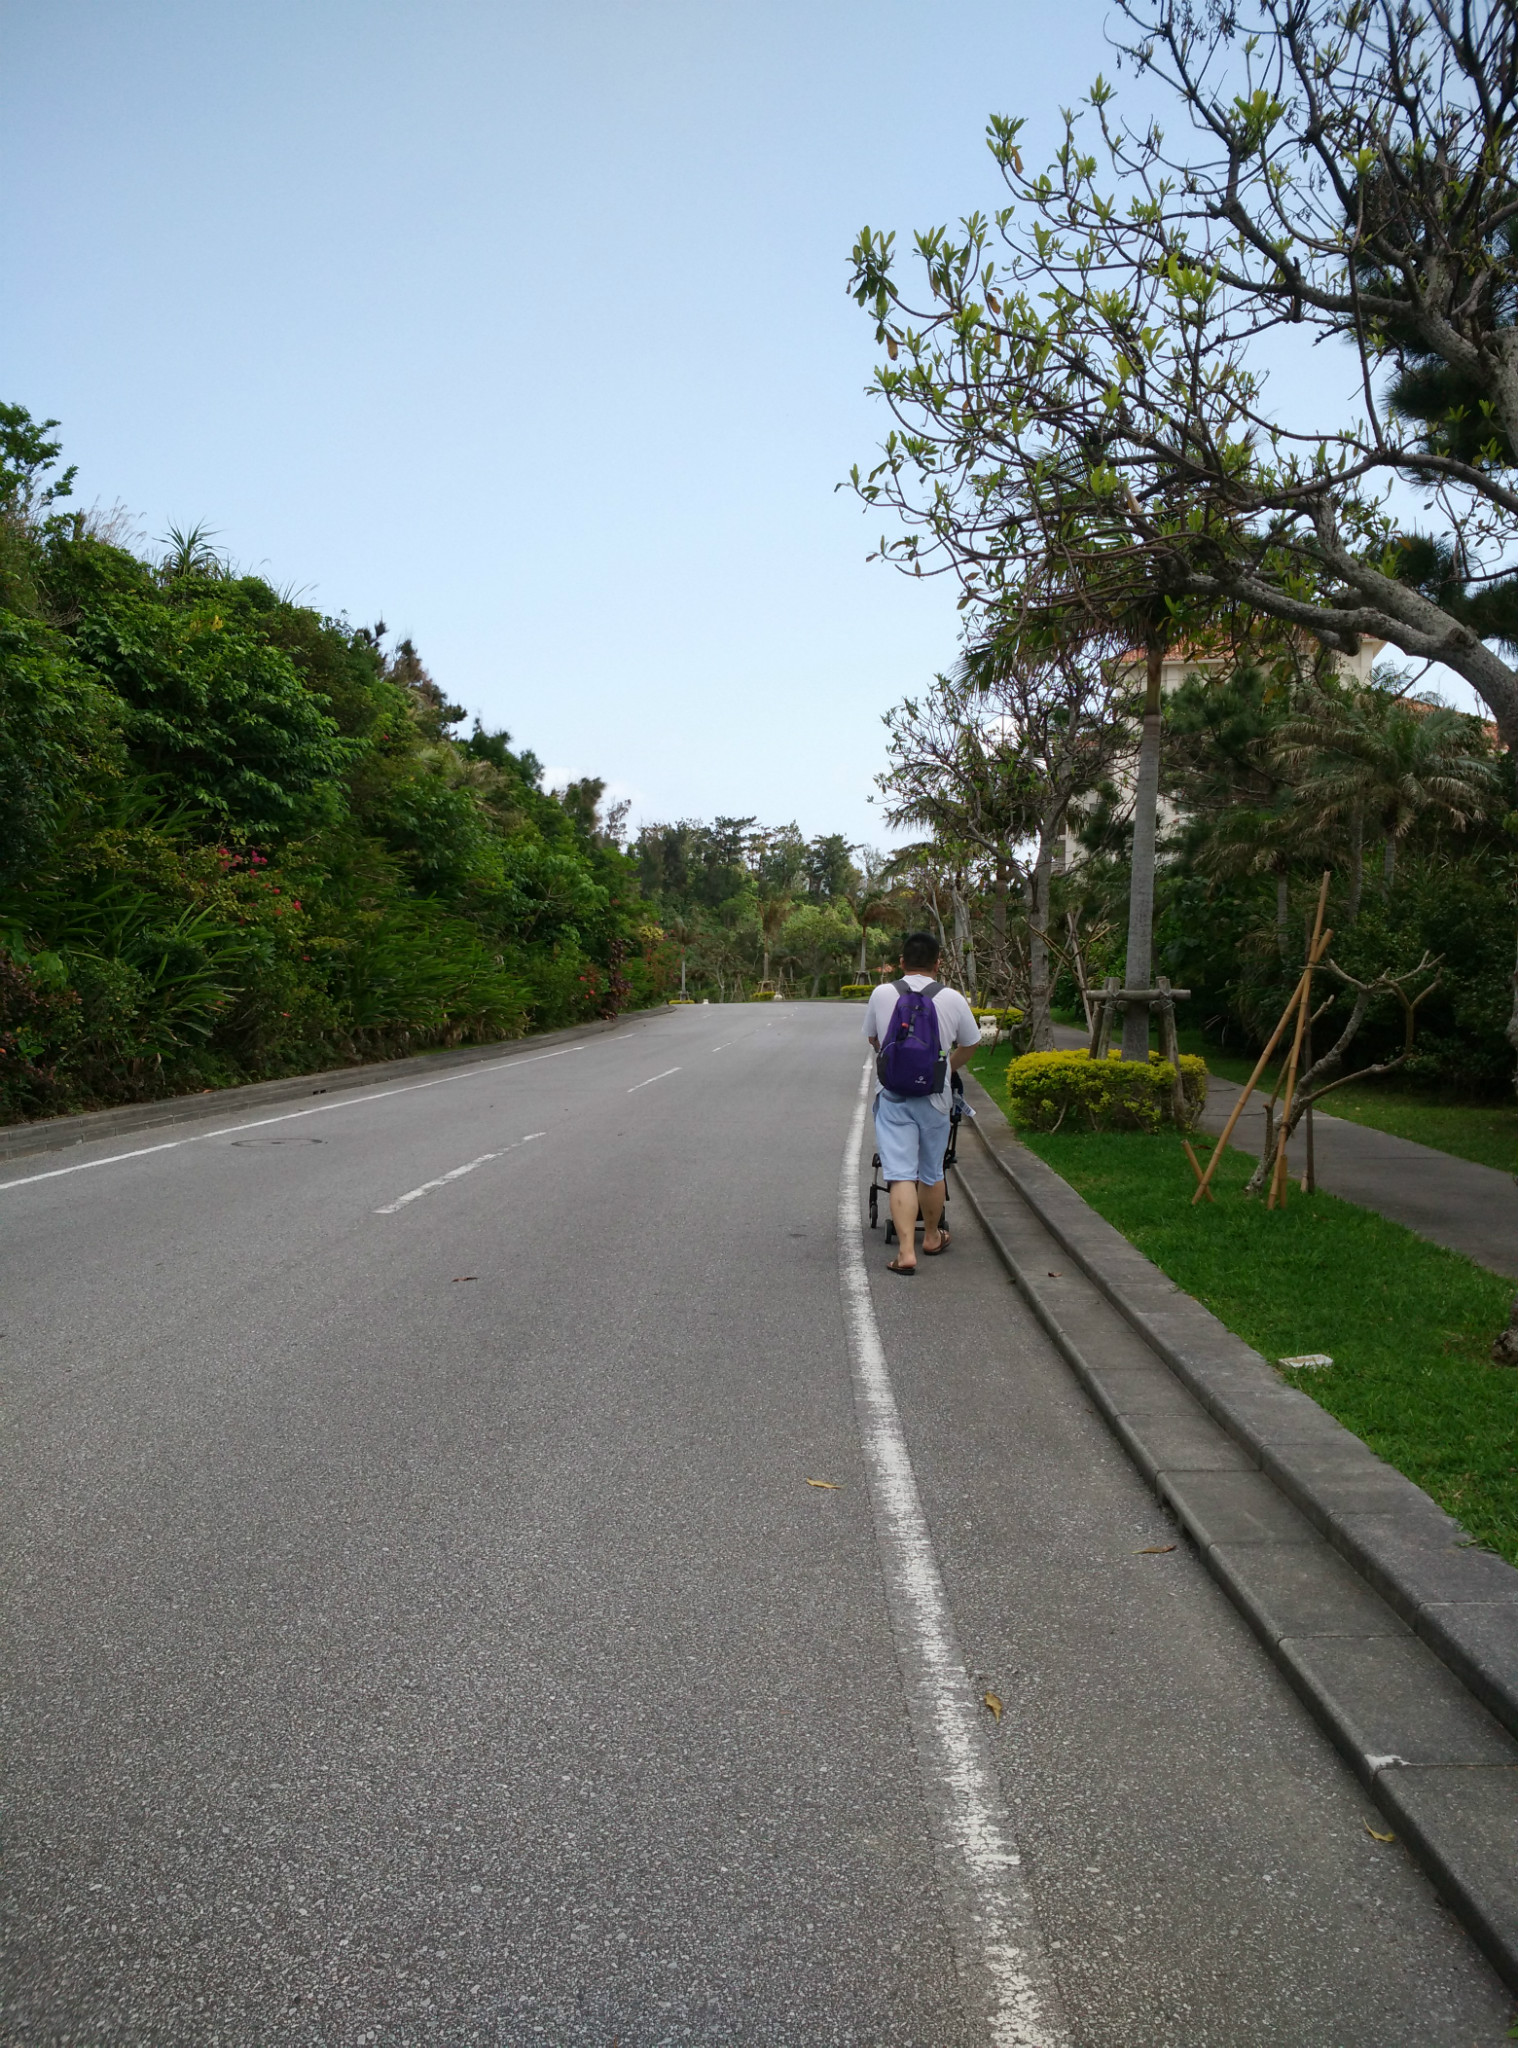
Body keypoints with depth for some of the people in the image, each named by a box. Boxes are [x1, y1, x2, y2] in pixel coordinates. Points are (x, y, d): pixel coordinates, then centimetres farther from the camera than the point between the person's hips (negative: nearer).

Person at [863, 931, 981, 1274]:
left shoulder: (882, 994, 0)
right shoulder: (952, 999, -2)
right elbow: (969, 1045, 13)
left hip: (891, 1095, 0)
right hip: (934, 1096, 1)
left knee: (900, 1173, -4)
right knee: (932, 1172, 16)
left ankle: (906, 1251, -13)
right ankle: (932, 1237, 35)